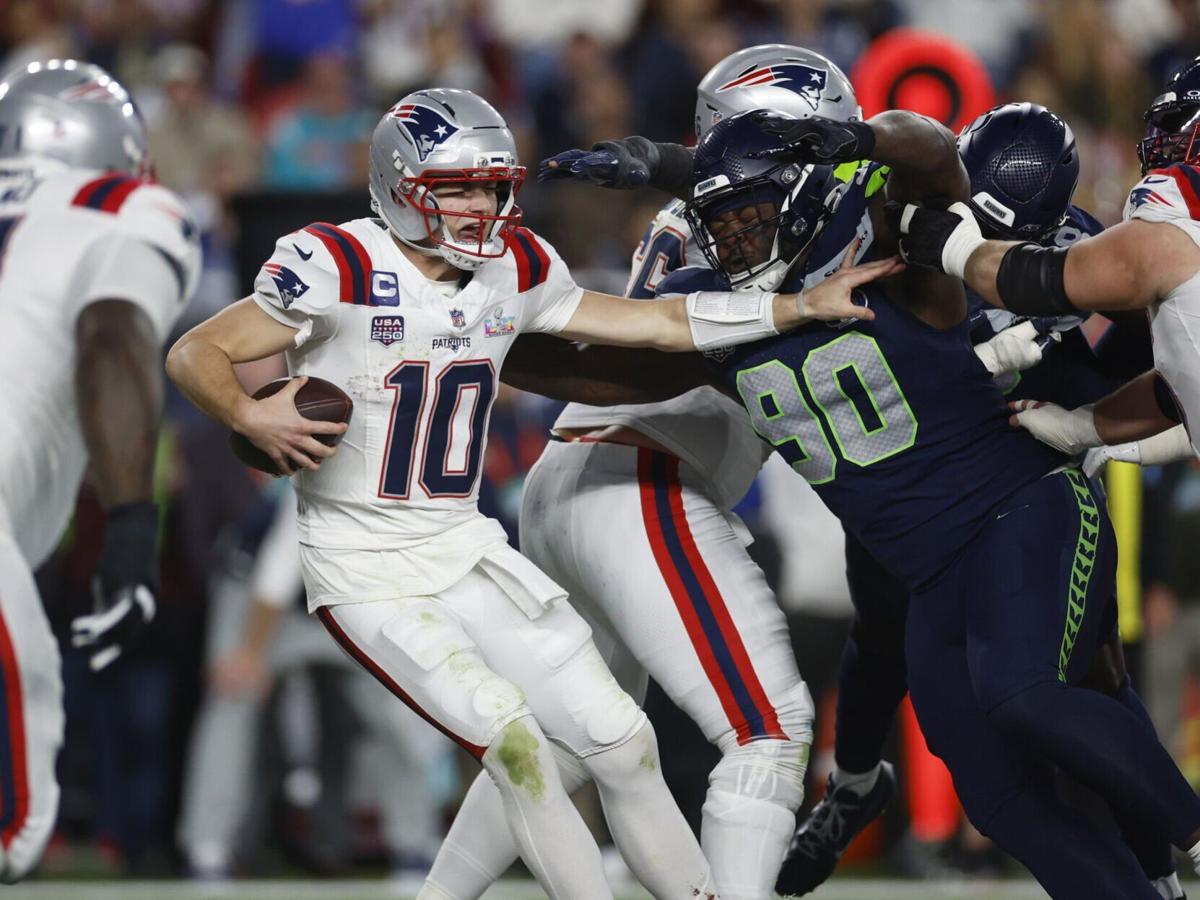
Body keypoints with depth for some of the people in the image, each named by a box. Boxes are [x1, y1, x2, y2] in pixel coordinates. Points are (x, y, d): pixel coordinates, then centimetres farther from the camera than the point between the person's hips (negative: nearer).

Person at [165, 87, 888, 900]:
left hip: (466, 551, 6)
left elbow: (649, 323, 11)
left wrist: (804, 307, 8)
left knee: (621, 741, 2)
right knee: (514, 741, -22)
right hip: (368, 575, -6)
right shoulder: (340, 270, -16)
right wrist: (250, 417, -32)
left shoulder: (513, 268, 3)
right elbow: (194, 354, -11)